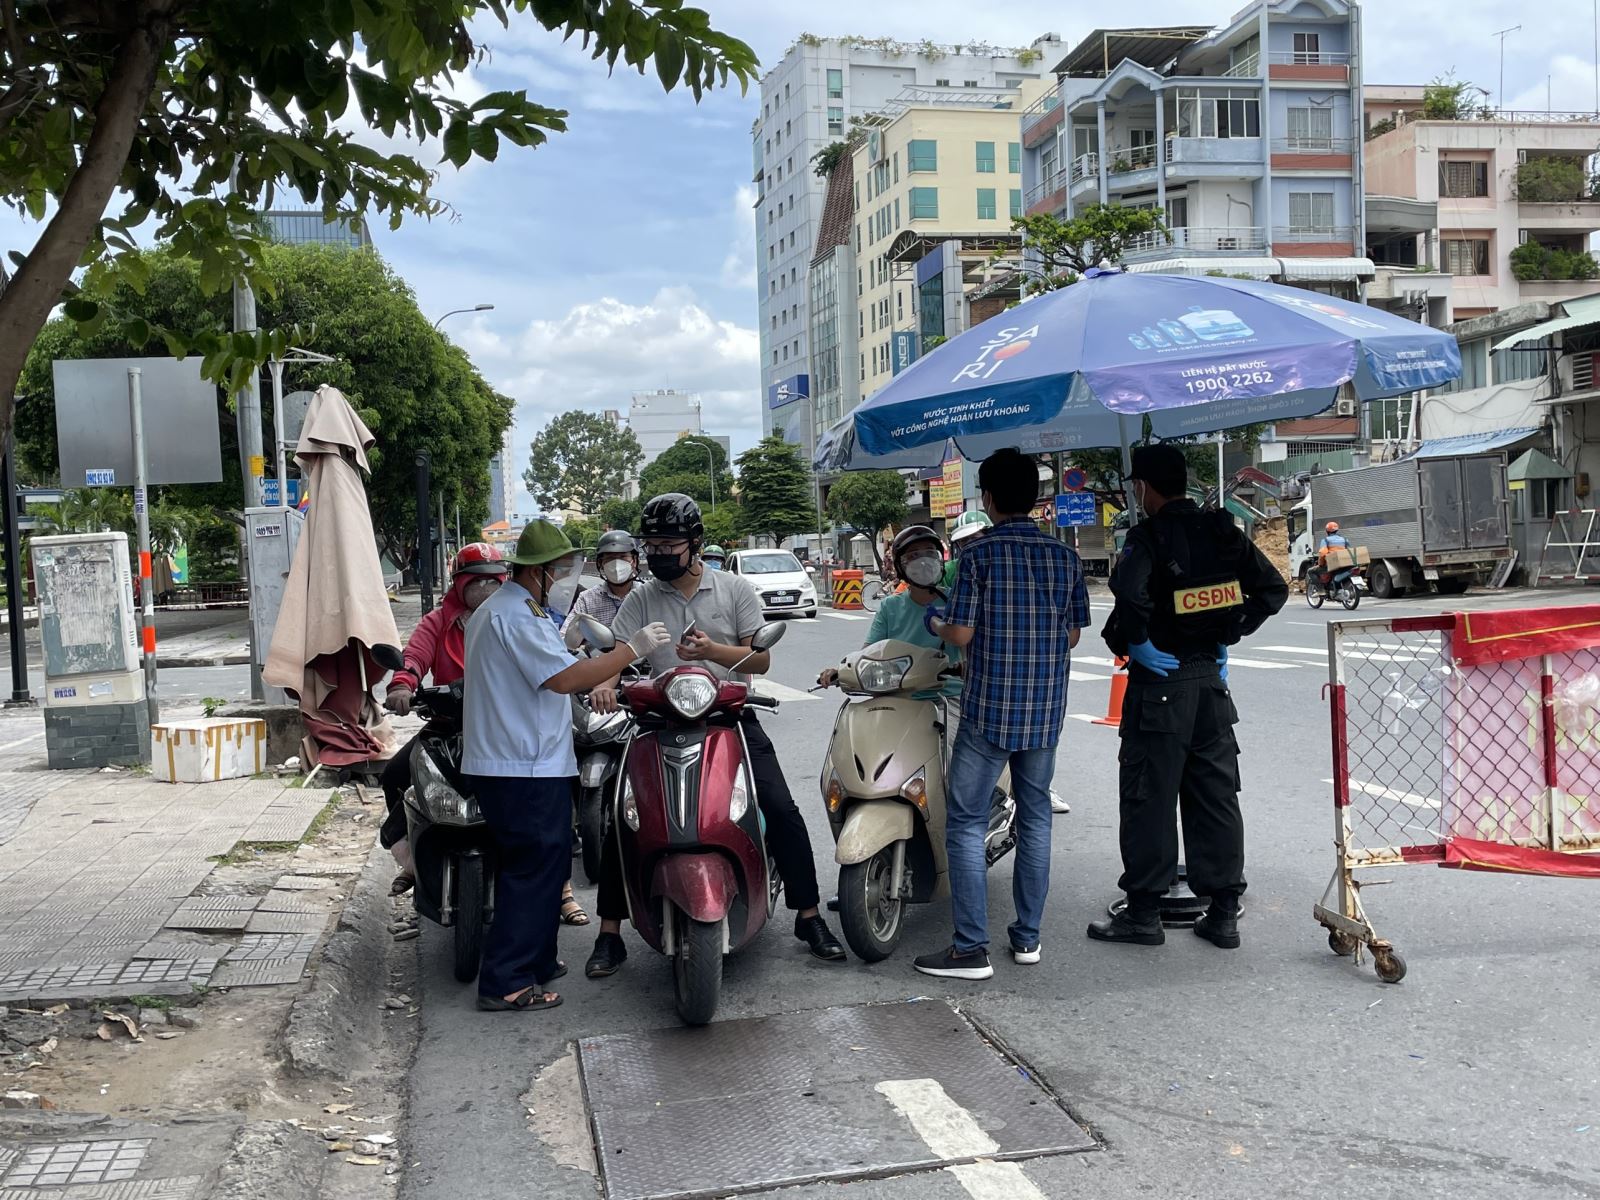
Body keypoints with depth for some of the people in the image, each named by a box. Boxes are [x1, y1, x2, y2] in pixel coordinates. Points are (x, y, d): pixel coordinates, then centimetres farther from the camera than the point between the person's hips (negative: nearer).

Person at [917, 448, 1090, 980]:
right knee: (1035, 815, 16)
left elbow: (962, 634, -12)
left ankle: (971, 948, -1)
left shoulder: (980, 554, -11)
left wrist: (935, 621, 9)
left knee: (965, 822, 1)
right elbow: (1072, 636, 9)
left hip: (989, 710, -5)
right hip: (1046, 711, 5)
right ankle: (1027, 935, 21)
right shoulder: (1064, 557, 3)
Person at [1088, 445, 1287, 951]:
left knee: (1148, 798, 2)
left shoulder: (1149, 536, -14)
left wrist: (1130, 642, -16)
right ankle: (1223, 913, 15)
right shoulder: (1220, 530, 6)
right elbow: (1273, 588, 8)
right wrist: (1228, 635, 10)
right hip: (1210, 676, 6)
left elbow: (1130, 594, -33)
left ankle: (1143, 914, 9)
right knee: (1216, 795, 10)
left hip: (1160, 680, -6)